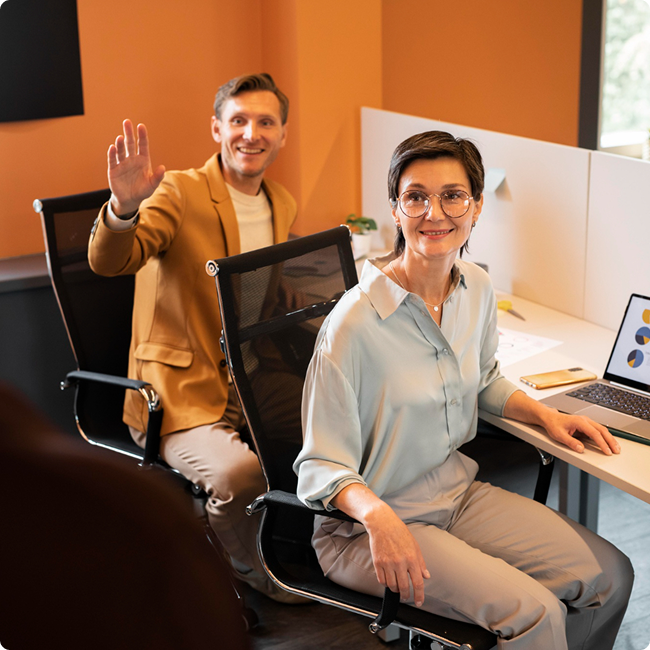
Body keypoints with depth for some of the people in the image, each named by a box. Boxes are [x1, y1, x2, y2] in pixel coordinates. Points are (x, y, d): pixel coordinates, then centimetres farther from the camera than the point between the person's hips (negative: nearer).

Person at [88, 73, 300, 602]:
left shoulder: (283, 206, 14)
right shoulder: (181, 193, -7)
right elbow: (109, 261, -24)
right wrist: (125, 206, -44)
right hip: (188, 397, -6)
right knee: (241, 474, -32)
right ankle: (249, 569, 2)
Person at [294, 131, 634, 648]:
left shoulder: (477, 289, -2)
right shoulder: (355, 323, -24)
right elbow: (322, 466, -20)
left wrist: (545, 415, 5)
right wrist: (378, 516, -37)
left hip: (459, 490, 7)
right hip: (366, 527, -7)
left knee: (610, 576, 0)